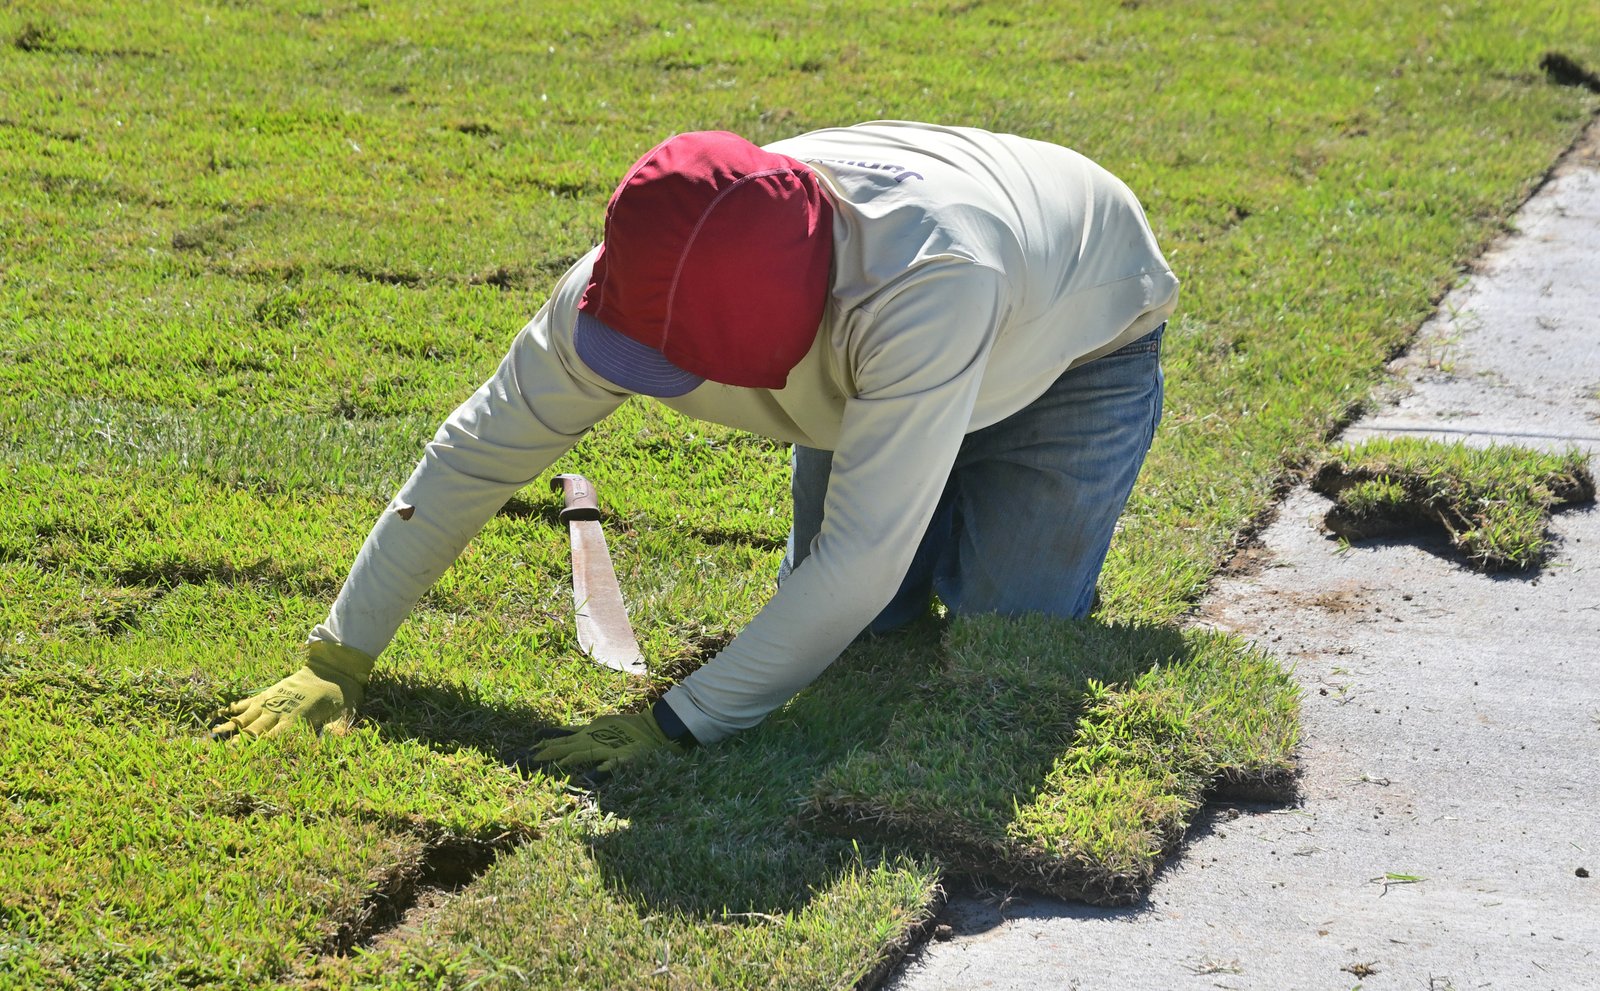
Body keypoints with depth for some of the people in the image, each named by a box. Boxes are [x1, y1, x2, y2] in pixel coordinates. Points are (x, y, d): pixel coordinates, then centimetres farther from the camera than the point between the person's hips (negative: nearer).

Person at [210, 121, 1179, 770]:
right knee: (846, 634, 0)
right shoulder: (644, 283, -33)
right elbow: (480, 449, -23)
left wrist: (679, 725, -43)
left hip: (1077, 345, -4)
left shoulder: (927, 280, -50)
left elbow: (861, 559, -46)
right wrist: (336, 660, -21)